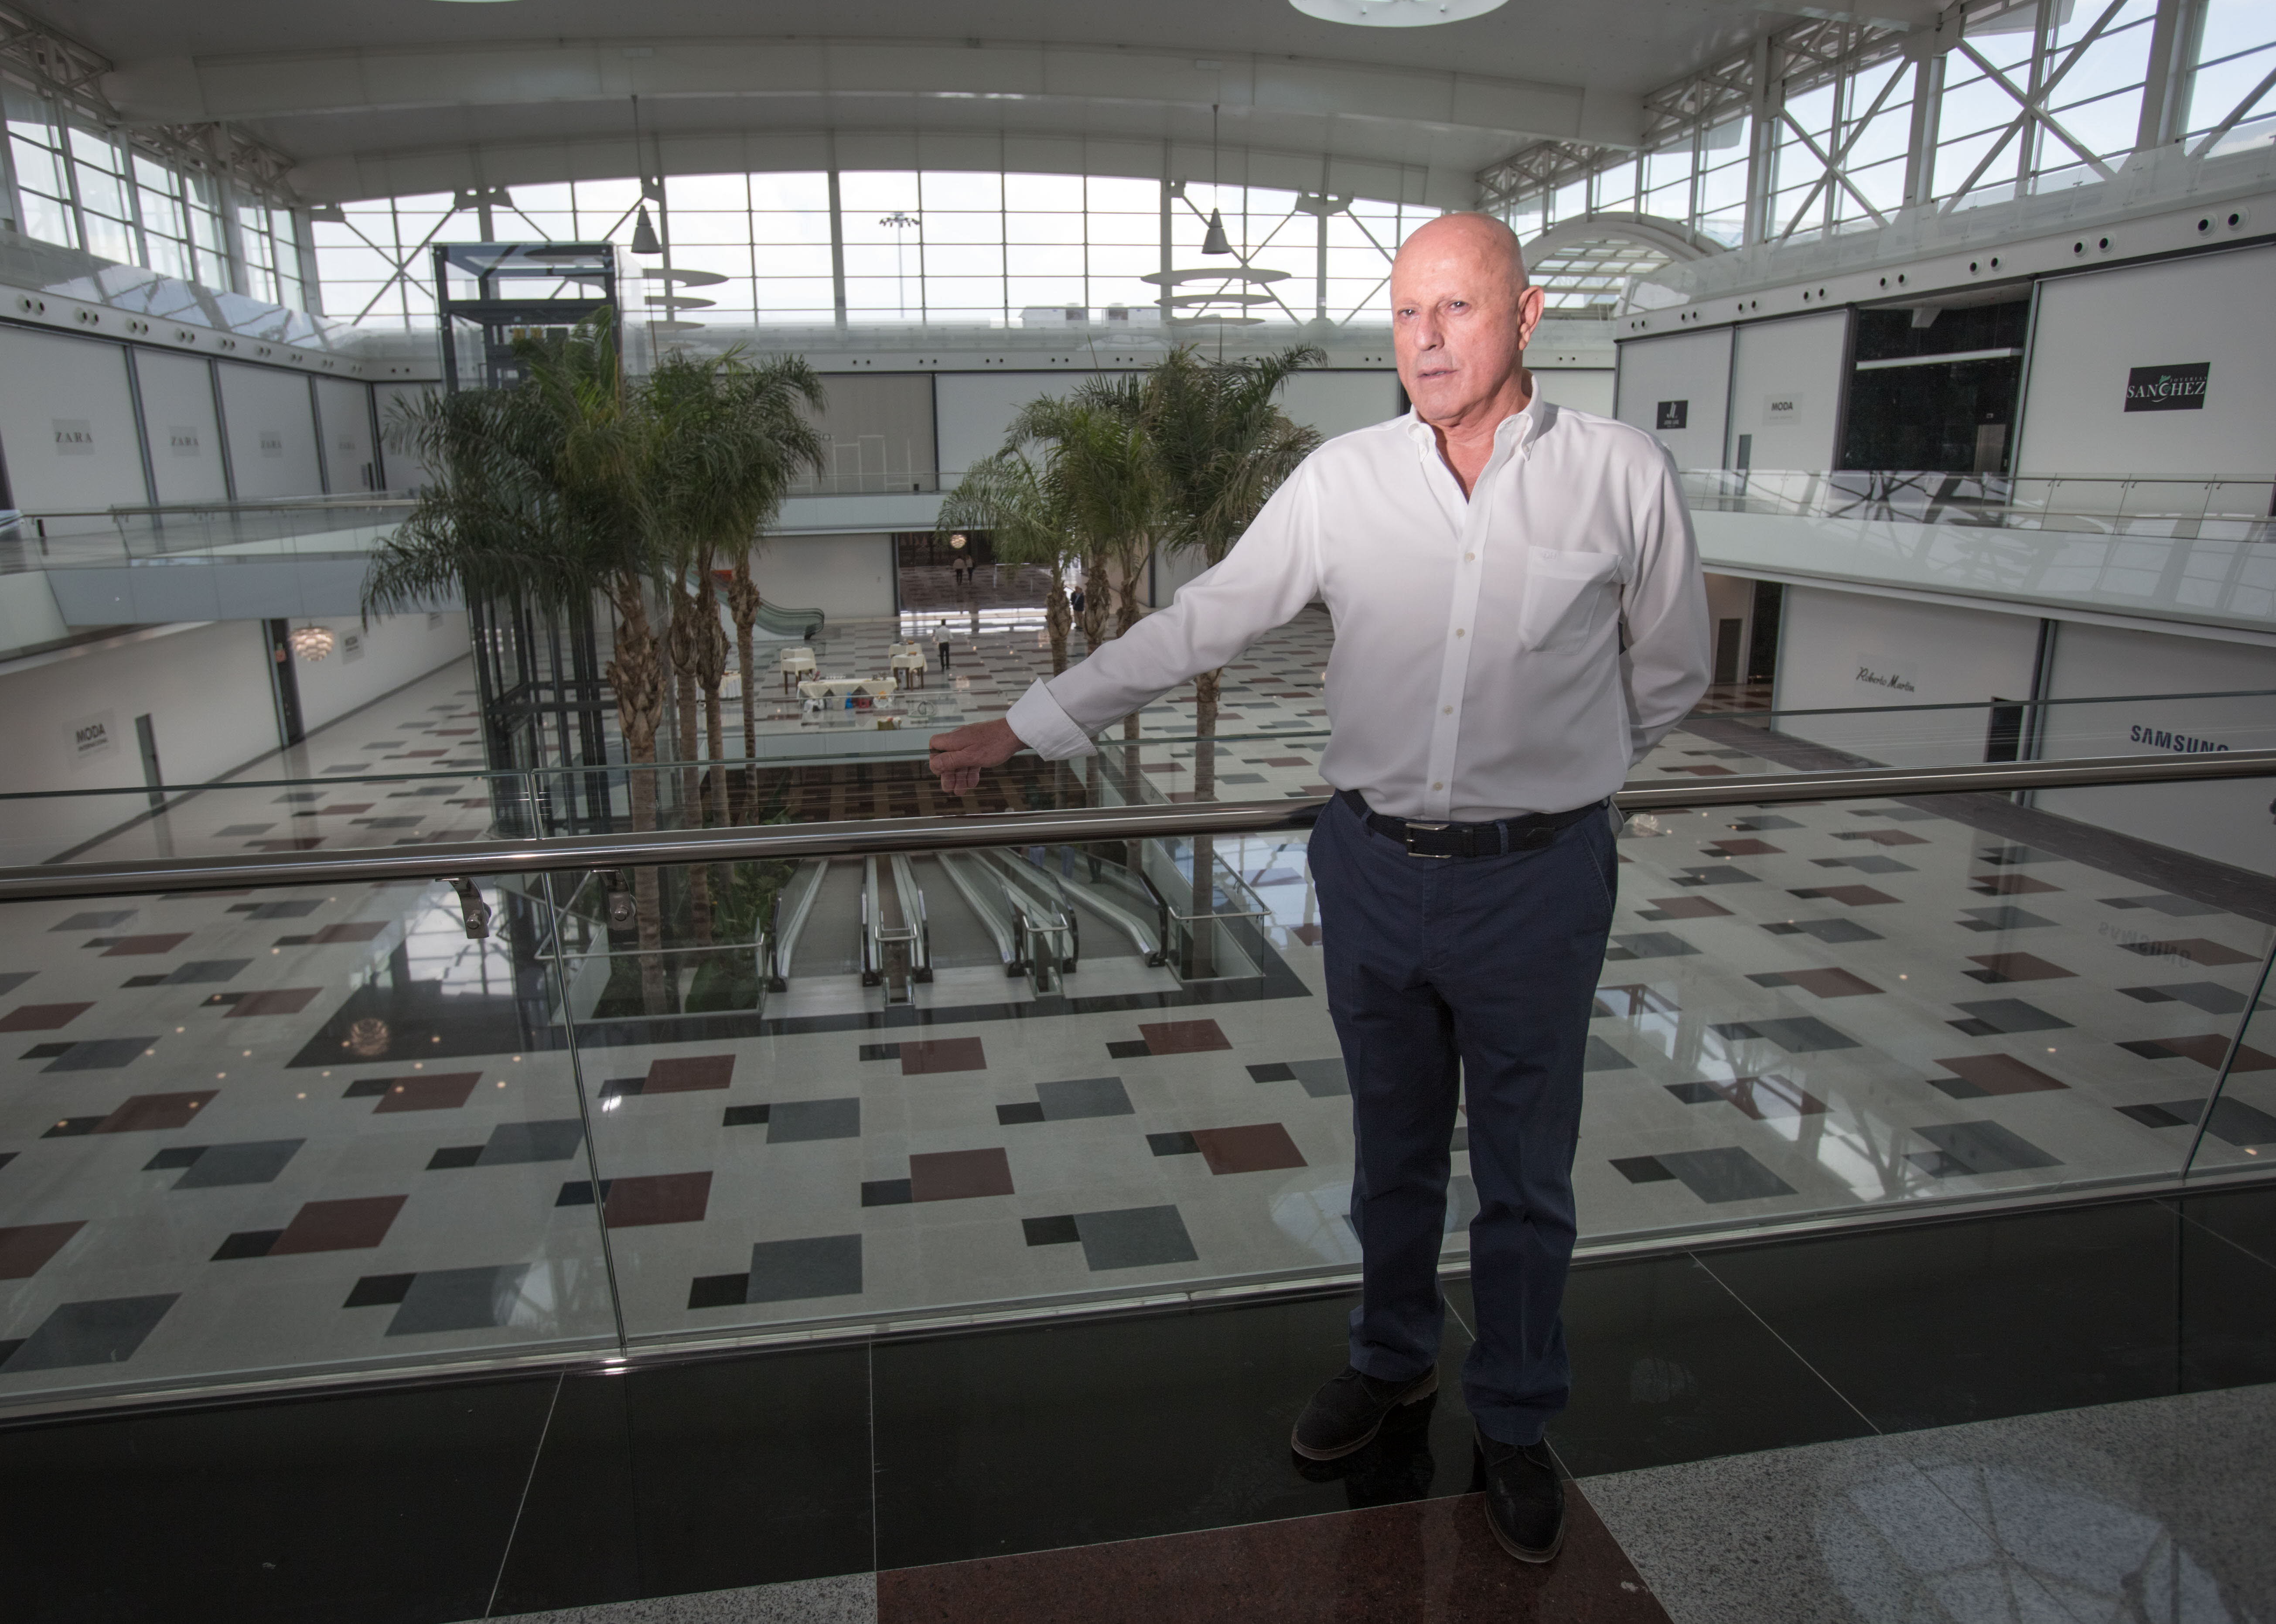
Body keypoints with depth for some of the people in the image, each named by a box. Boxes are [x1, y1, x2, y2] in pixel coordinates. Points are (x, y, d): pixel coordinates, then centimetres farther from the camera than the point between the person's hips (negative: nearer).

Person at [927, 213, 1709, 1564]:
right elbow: (1197, 625, 0)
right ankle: (1395, 1361, 44)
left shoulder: (1624, 475, -7)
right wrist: (1030, 726, -1)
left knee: (1526, 1180, 14)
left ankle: (1518, 1424, 37)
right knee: (1392, 1151, 20)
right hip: (1372, 873, 2)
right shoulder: (1344, 479, -3)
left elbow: (1670, 671, 7)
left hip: (1536, 882, -1)